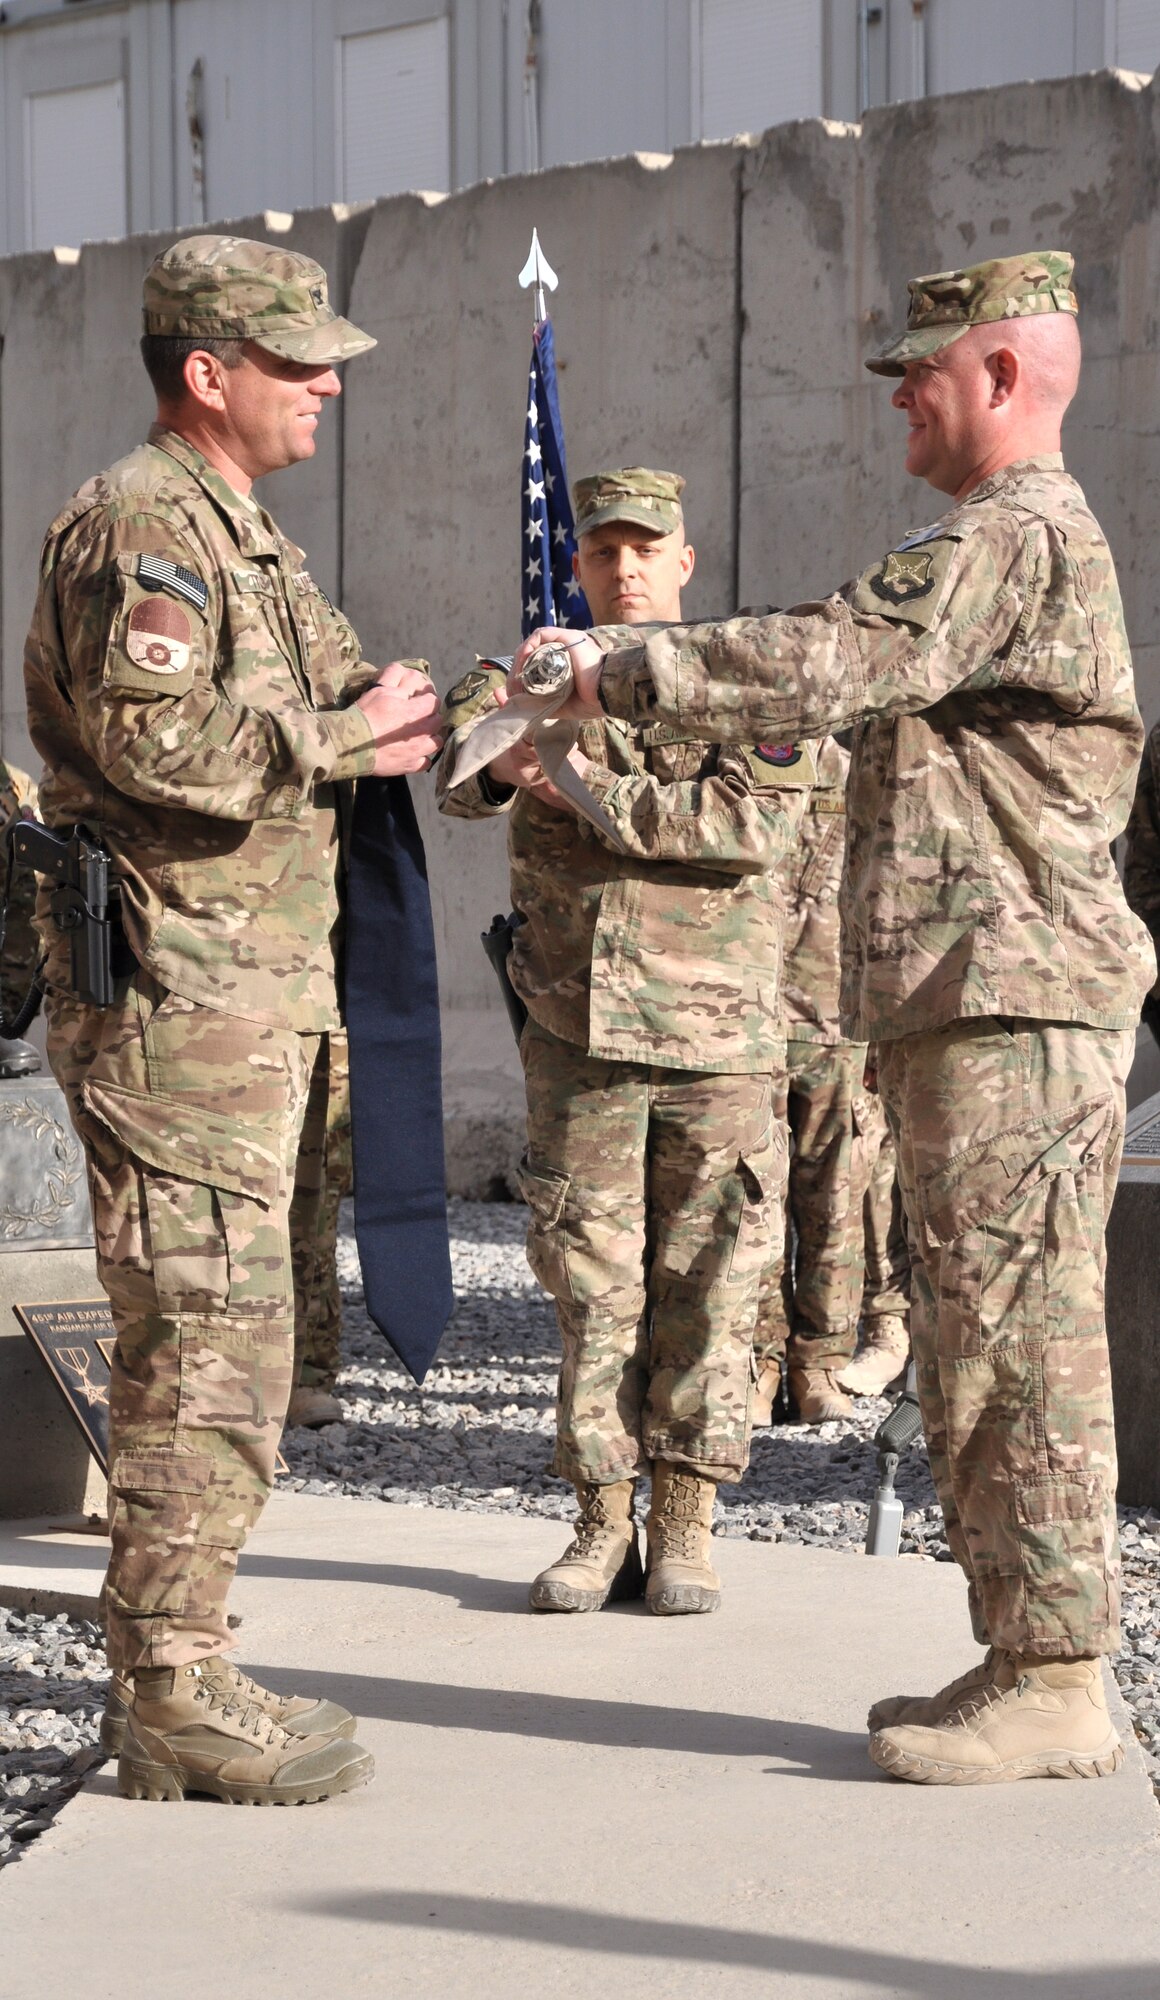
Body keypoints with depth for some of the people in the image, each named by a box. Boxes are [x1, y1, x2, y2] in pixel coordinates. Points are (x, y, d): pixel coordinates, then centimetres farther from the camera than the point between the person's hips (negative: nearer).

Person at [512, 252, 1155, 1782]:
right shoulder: (1008, 540, 24)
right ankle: (1021, 1658, 19)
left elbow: (825, 669, -20)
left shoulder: (1014, 534, -11)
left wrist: (618, 671, -10)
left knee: (1020, 1337, -8)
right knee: (981, 1344, 13)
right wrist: (627, 688, 15)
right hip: (973, 1004, 11)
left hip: (1010, 999, -11)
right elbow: (856, 692, 22)